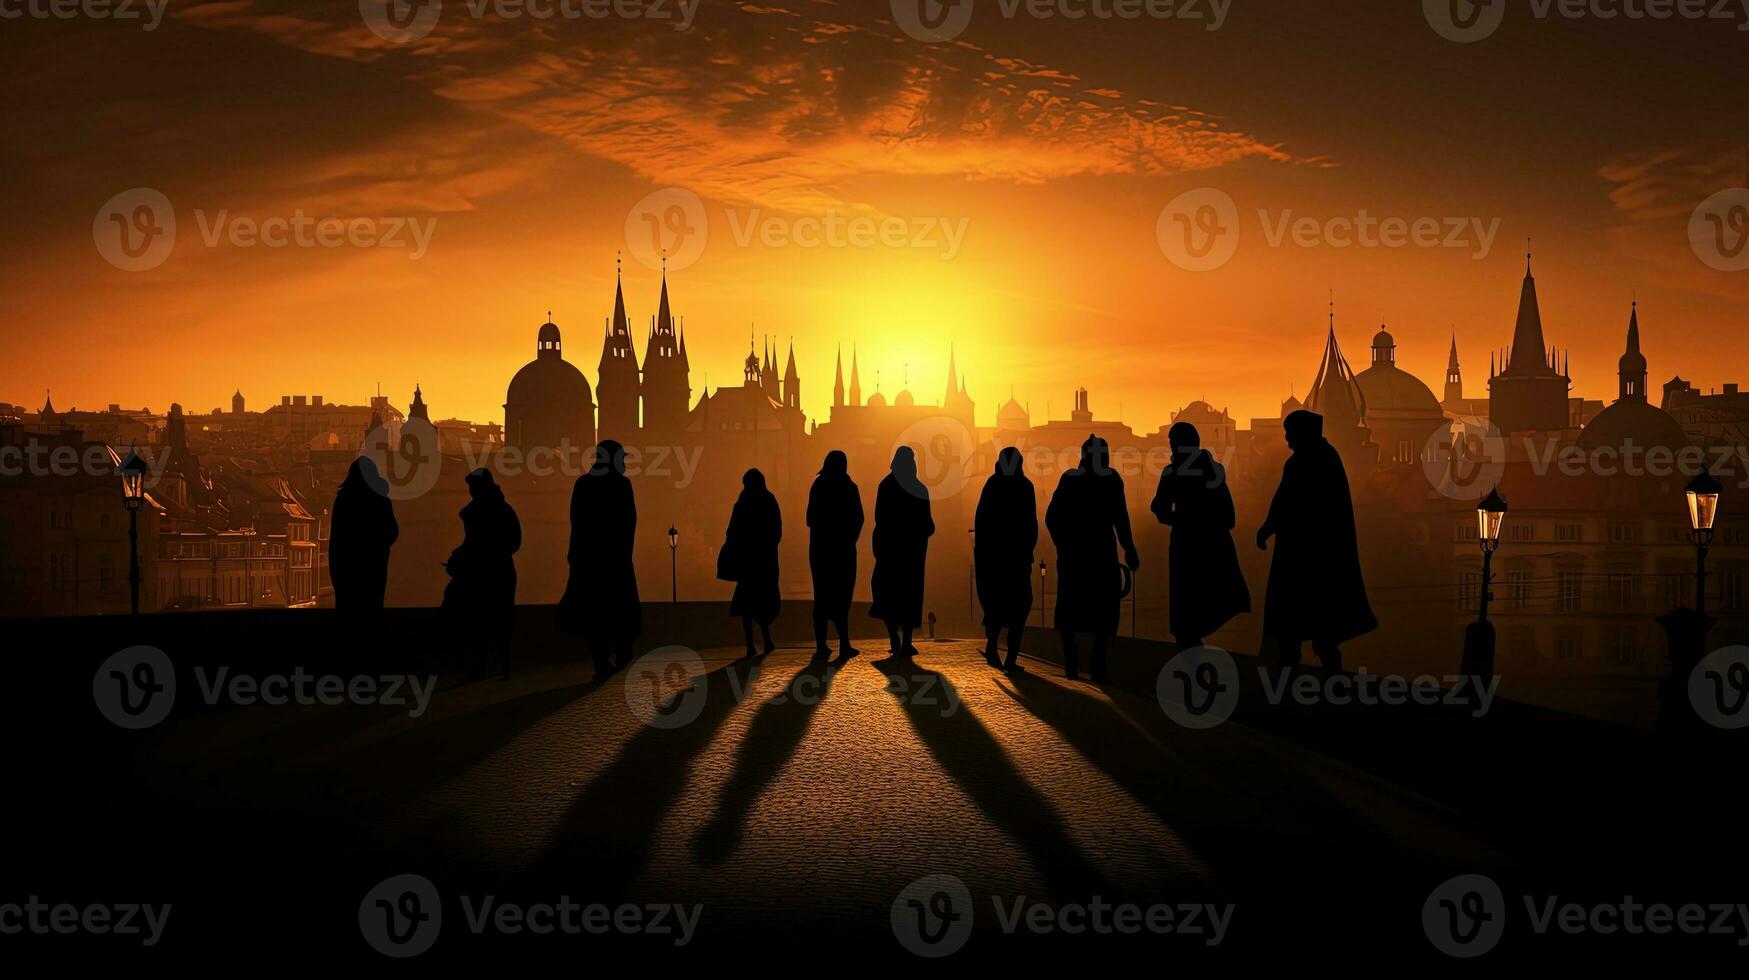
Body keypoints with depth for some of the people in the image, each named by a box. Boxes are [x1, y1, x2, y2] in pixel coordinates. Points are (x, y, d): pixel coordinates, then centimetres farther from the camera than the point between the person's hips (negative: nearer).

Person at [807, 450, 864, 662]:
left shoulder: (817, 486, 2)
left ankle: (821, 647, 3)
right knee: (841, 596, 1)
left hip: (819, 547, 3)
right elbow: (858, 519, -4)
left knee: (822, 596, 7)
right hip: (843, 549, -3)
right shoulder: (849, 488, -7)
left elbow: (810, 518, 6)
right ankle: (844, 645, -4)